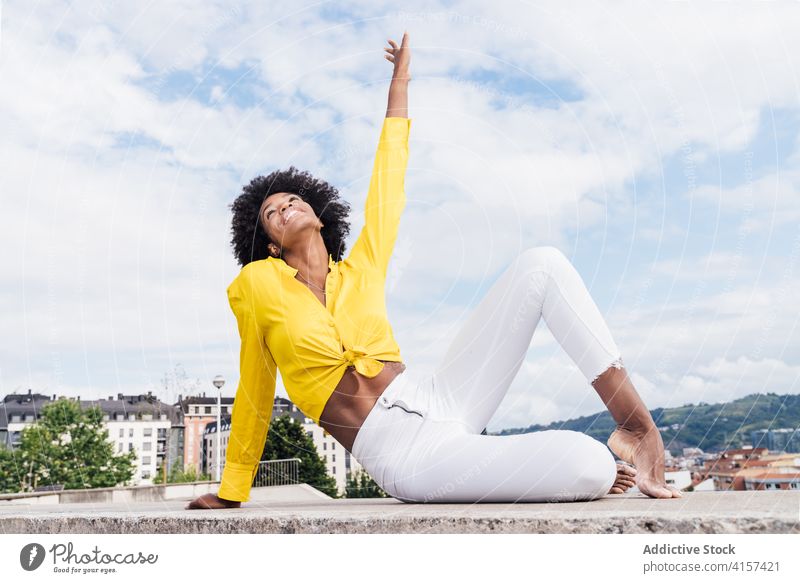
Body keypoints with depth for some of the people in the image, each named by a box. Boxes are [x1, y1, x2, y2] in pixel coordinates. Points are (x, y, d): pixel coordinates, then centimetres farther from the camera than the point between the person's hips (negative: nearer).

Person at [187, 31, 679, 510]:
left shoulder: (360, 270, 11)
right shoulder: (257, 284, 1)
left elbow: (388, 187, 20)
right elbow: (255, 392, 10)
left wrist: (399, 86, 29)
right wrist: (230, 494, 18)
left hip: (436, 401, 6)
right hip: (405, 457, -6)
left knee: (541, 264, -6)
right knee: (589, 467, -28)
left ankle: (639, 426, -4)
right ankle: (607, 467, 11)